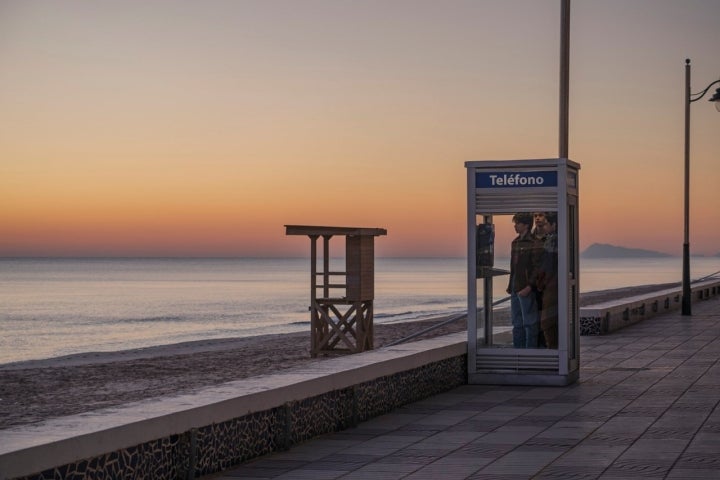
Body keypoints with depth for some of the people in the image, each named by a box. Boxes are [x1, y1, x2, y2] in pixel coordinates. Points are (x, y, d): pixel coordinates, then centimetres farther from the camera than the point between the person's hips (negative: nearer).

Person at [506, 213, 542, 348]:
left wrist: (529, 287, -22)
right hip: (515, 290, 9)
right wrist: (510, 286, 15)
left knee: (529, 323, -3)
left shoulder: (534, 244, -11)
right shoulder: (515, 243, 15)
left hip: (526, 290, -9)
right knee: (517, 323, 13)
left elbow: (537, 267, -15)